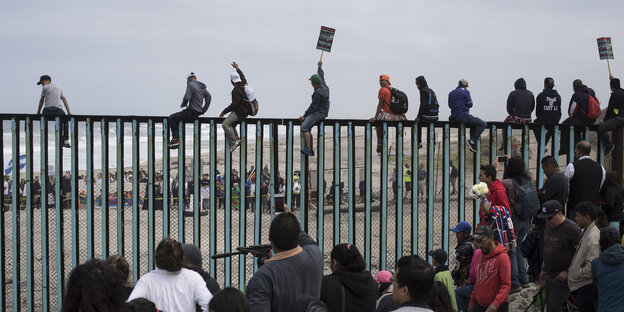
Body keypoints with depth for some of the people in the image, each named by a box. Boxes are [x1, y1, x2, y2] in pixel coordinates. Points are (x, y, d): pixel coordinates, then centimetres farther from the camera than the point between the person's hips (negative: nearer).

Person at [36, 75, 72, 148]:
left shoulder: (45, 87, 11)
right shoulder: (59, 88, 22)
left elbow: (41, 100, 13)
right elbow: (64, 100, 17)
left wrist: (38, 112, 21)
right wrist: (69, 112, 13)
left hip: (47, 111, -2)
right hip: (58, 111, 2)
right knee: (65, 120, 29)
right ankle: (65, 140, 19)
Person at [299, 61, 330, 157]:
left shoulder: (318, 93, -22)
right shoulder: (323, 85, 5)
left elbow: (313, 106, -21)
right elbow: (321, 76, 27)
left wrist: (304, 116, -13)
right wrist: (320, 67, 42)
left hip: (319, 113, -11)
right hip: (321, 112, 11)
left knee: (304, 128, -23)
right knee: (307, 128, 12)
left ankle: (308, 149, -32)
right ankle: (311, 150, 9)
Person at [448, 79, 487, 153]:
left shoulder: (451, 93, 13)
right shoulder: (465, 92, -7)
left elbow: (450, 105, 20)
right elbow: (470, 104, -6)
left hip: (454, 118, 8)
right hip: (463, 116, -8)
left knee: (474, 124, 31)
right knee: (483, 124, -5)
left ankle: (473, 146, 25)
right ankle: (472, 141, -13)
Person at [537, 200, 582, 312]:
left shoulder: (572, 229, -17)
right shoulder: (549, 226, 9)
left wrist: (568, 272, -18)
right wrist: (543, 269, 23)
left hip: (563, 276, -8)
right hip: (550, 275, 8)